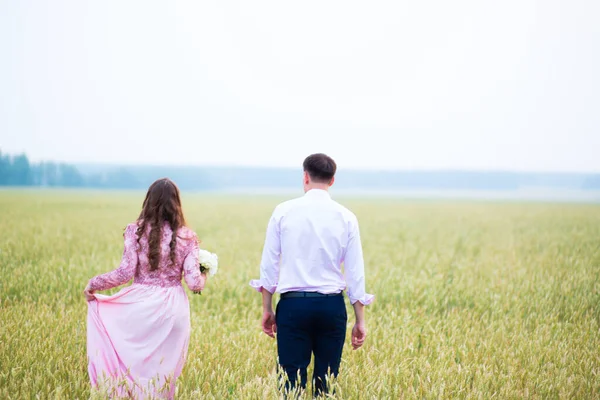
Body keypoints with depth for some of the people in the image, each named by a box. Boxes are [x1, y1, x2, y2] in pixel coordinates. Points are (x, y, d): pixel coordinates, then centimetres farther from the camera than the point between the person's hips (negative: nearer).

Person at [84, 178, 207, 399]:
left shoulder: (137, 230, -4)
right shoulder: (186, 236, 0)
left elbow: (125, 272, -10)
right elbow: (194, 282, -5)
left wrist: (93, 284, 4)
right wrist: (203, 276, 18)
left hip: (141, 305, -1)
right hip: (173, 307, 1)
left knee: (136, 363, 12)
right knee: (165, 370, 13)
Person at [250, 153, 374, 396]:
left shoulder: (284, 212, 1)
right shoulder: (346, 217, 3)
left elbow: (269, 264, 2)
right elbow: (356, 273, 2)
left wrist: (267, 308, 11)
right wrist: (360, 321, 8)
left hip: (293, 305, -1)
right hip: (332, 306, 1)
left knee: (292, 383, 0)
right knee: (327, 382, 8)